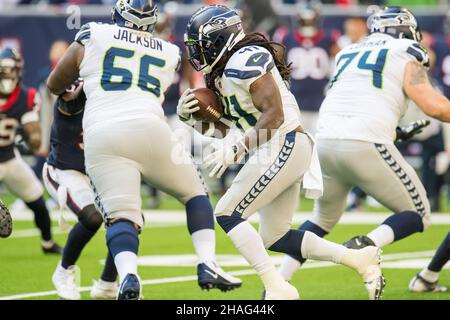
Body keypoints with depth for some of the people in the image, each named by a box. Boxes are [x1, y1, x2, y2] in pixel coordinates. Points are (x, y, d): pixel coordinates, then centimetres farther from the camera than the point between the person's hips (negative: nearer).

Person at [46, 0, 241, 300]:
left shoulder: (92, 38, 16)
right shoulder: (169, 54, 22)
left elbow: (55, 86, 25)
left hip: (100, 135, 0)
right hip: (148, 129, 1)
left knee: (121, 217, -2)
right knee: (195, 194, 19)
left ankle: (128, 276, -30)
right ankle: (208, 265, 4)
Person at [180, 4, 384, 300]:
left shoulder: (247, 60, -14)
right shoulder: (222, 73, 17)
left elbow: (274, 115, -19)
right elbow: (219, 128, 20)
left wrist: (236, 149, -23)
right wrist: (189, 116, 3)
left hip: (285, 146, -10)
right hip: (282, 151, 10)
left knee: (227, 214, -11)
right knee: (274, 238, 13)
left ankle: (278, 288, -14)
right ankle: (360, 259, 15)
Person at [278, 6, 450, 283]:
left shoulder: (348, 55, 24)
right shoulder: (405, 58, 7)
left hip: (325, 143, 6)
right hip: (366, 145, -6)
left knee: (324, 218, 28)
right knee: (418, 215, 11)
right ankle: (367, 244, -18)